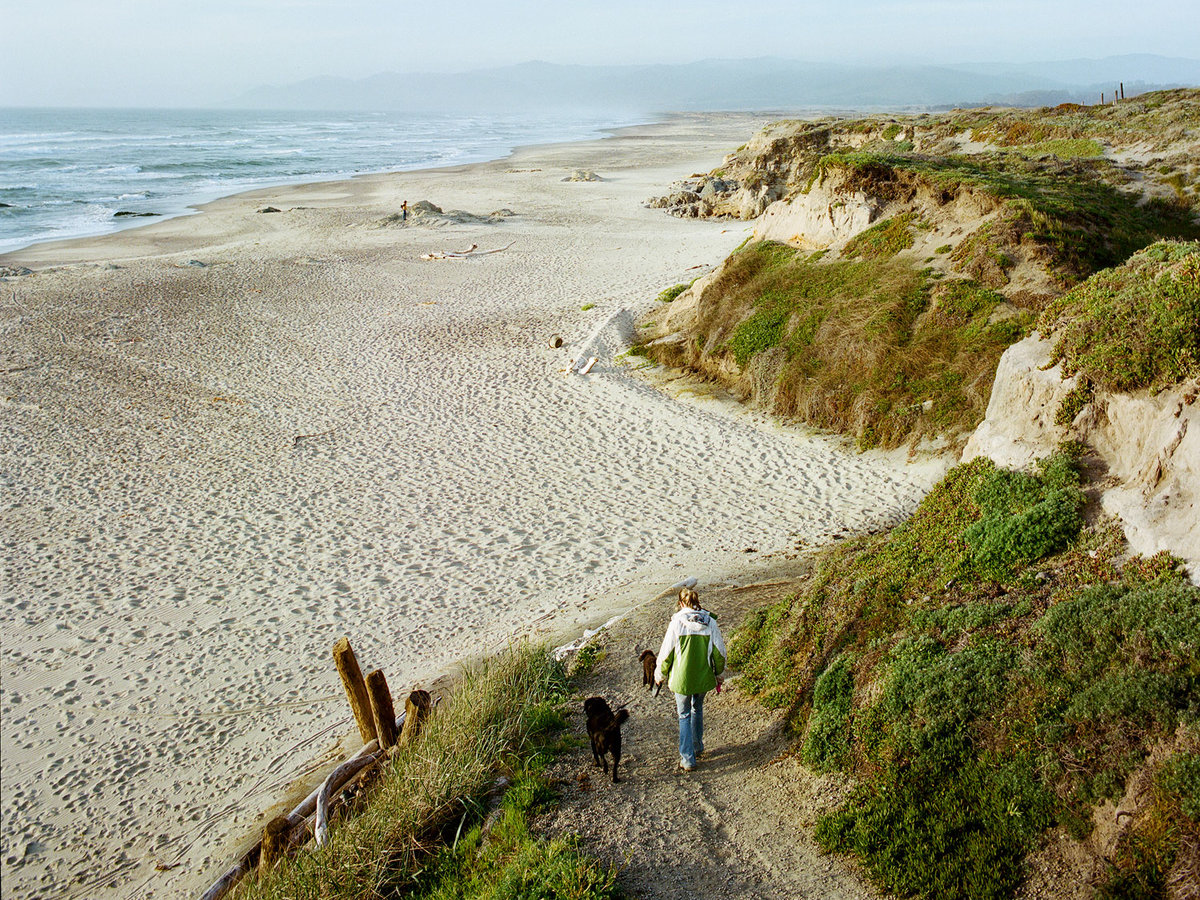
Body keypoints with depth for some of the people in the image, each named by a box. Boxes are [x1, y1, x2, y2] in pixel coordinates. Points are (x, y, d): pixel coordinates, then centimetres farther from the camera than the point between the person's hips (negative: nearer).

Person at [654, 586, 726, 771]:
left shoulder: (677, 622, -14)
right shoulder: (710, 622, -7)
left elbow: (666, 652, -8)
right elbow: (719, 651, 1)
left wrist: (660, 673, 8)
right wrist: (718, 673, 18)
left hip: (682, 678, -3)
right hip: (704, 677, 3)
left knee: (684, 716, 12)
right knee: (698, 709, 26)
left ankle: (688, 759, 11)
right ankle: (698, 748, 39)